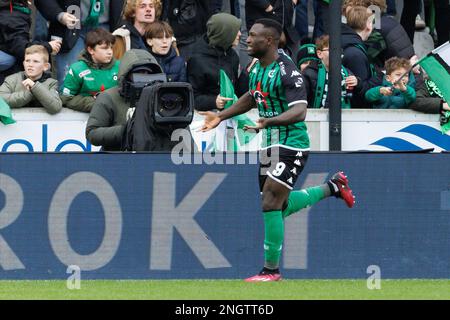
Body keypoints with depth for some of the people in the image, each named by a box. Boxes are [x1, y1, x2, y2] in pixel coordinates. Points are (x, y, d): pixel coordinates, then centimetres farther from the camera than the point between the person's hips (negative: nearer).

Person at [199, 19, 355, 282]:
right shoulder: (258, 68, 6)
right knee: (281, 206, 17)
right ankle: (333, 187, 37)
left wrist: (268, 121, -45)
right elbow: (252, 97, 26)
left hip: (291, 144, -9)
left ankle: (271, 270, 0)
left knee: (271, 206, -11)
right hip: (270, 144, 9)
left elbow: (299, 111, -30)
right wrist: (221, 117, 22)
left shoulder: (286, 71, -21)